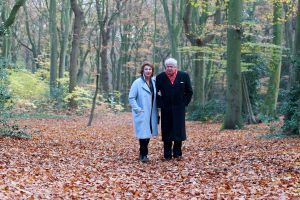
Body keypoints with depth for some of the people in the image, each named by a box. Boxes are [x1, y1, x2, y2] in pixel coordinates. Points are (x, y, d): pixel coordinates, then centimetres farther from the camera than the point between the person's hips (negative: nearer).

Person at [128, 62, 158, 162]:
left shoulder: (153, 82, 7)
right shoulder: (137, 83, -9)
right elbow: (131, 98, -8)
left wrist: (156, 111, 7)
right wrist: (138, 109, -14)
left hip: (151, 114, 5)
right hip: (141, 114, -5)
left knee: (148, 134, 9)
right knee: (143, 134, -7)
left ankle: (143, 153, 23)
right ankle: (143, 155, 3)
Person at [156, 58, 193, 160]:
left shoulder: (184, 76, 1)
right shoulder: (160, 77, 1)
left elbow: (189, 92, 8)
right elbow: (156, 92, 7)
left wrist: (184, 103, 1)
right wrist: (160, 104, -4)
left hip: (179, 109, 0)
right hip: (166, 110, 0)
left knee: (179, 131, 2)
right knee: (167, 132, 3)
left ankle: (177, 153, 13)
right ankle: (167, 154, 10)